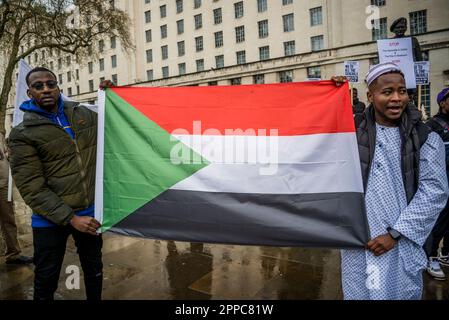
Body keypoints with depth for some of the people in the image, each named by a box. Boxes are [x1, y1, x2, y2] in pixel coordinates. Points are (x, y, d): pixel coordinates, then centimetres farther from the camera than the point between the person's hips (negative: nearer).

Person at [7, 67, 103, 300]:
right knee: (46, 281, 13)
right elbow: (32, 189, -15)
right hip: (50, 220, -3)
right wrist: (70, 218, -19)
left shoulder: (85, 115, 1)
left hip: (90, 212, 4)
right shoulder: (23, 135, -10)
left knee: (94, 270, 21)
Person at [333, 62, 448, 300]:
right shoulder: (354, 131, 3)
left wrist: (395, 233, -10)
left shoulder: (426, 139, -1)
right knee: (358, 292, 12)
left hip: (401, 241, -1)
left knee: (400, 293, 11)